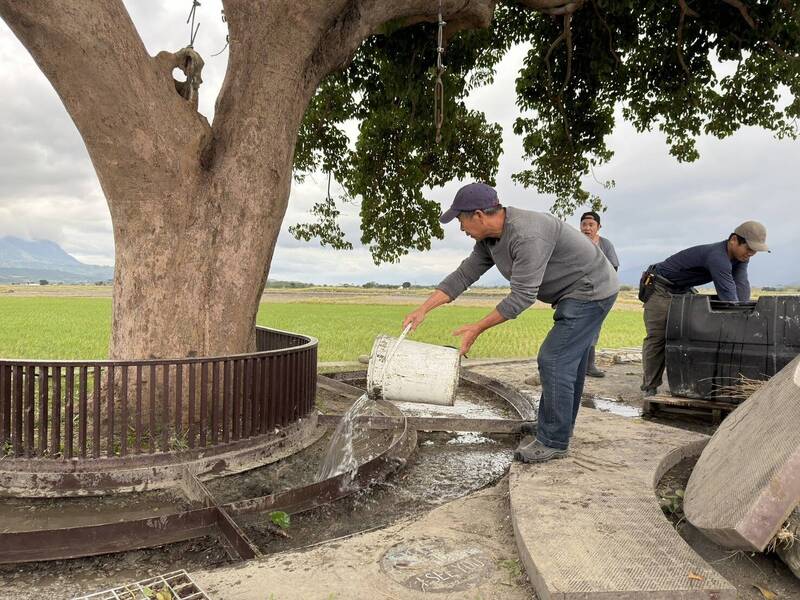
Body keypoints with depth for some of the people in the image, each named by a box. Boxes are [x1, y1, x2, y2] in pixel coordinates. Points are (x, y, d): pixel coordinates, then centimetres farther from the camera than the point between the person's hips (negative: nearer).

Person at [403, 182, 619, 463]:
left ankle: (553, 441, 2)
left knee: (554, 361, -10)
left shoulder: (527, 235, -32)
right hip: (579, 292, 10)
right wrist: (423, 309, -3)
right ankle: (561, 430, 31)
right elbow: (463, 275, 3)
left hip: (591, 291, -10)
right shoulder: (490, 238, -1)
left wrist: (477, 328, -24)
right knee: (569, 361, 17)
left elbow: (522, 296, -30)